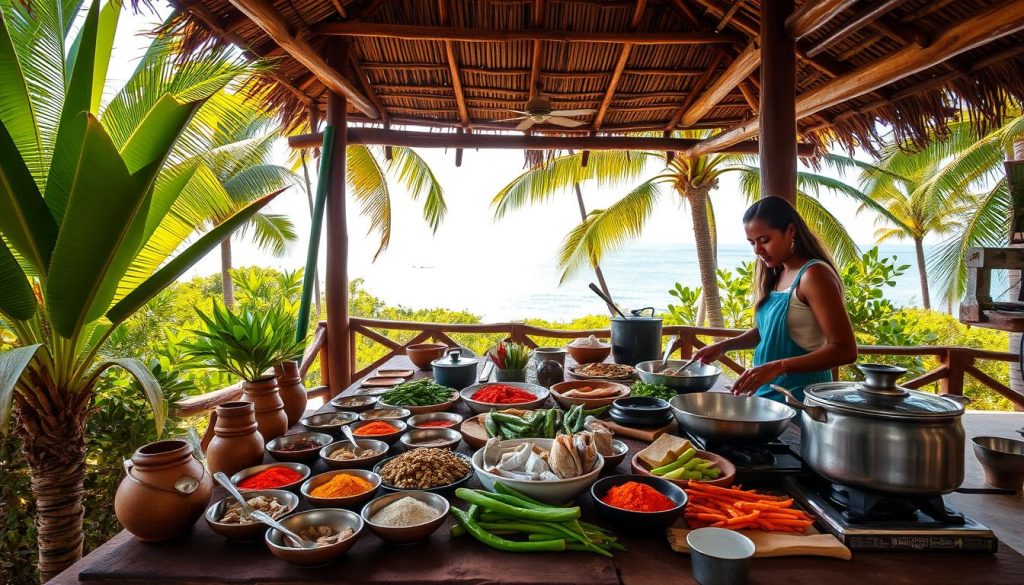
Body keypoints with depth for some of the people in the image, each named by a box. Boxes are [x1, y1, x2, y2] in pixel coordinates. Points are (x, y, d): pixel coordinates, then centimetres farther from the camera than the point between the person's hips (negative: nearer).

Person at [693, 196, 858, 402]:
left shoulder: (813, 275, -16)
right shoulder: (776, 275, 9)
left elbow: (845, 350, -20)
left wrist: (778, 366, -29)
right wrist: (725, 346, 4)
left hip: (801, 395, -8)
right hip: (767, 391, 8)